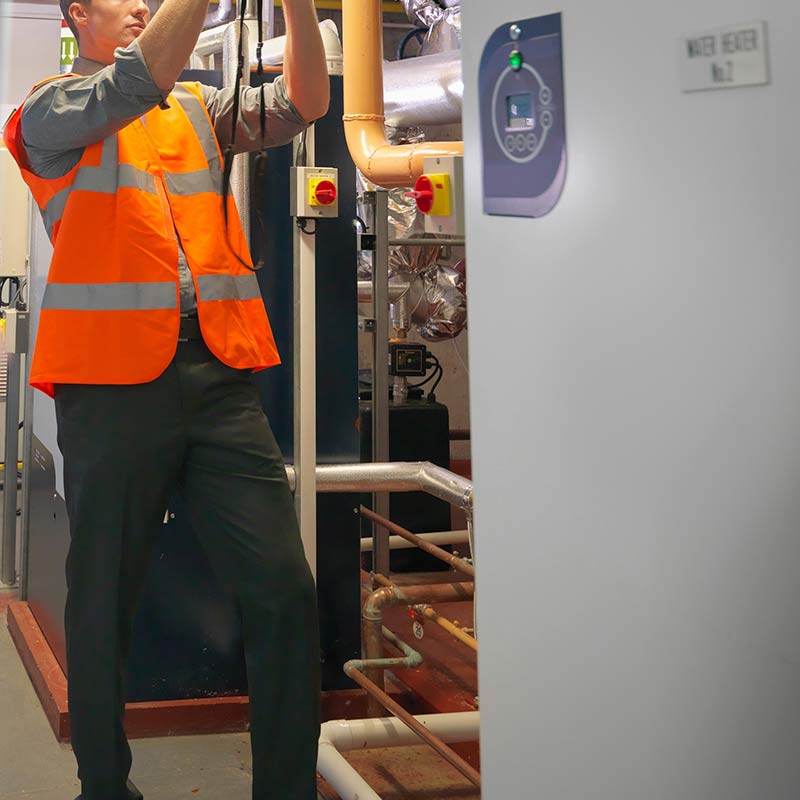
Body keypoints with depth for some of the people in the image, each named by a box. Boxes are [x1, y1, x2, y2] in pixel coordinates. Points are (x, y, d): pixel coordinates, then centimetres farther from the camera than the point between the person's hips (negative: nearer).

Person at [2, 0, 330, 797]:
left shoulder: (199, 106, 20)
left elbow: (302, 104, 7)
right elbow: (135, 85, -15)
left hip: (220, 373, 4)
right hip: (112, 378, -3)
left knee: (284, 589, -3)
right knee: (105, 597, 6)